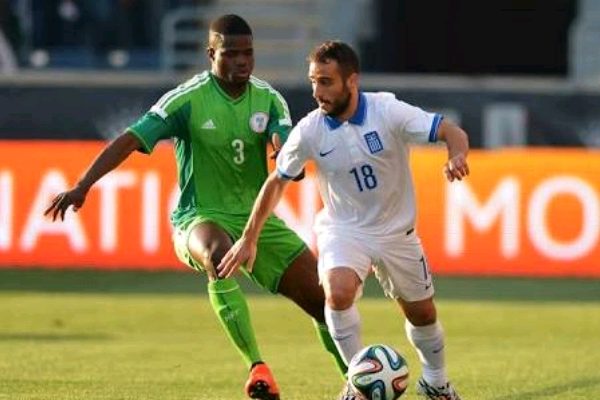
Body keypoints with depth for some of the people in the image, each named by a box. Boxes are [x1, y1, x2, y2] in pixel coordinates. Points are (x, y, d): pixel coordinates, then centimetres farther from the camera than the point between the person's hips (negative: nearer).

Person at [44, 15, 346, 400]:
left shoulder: (269, 99, 1)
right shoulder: (188, 99, -11)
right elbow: (130, 140, -15)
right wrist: (82, 187, -25)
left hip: (258, 217, 5)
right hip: (200, 219, -5)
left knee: (321, 296, 1)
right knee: (220, 254, -41)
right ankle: (257, 367, -41)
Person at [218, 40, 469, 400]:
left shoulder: (389, 112, -20)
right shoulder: (309, 131, -15)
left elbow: (452, 132, -21)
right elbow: (277, 182, -1)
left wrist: (457, 157, -44)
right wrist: (249, 239, 0)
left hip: (396, 232, 1)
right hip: (343, 230, -1)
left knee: (422, 314, 15)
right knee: (339, 291, -31)